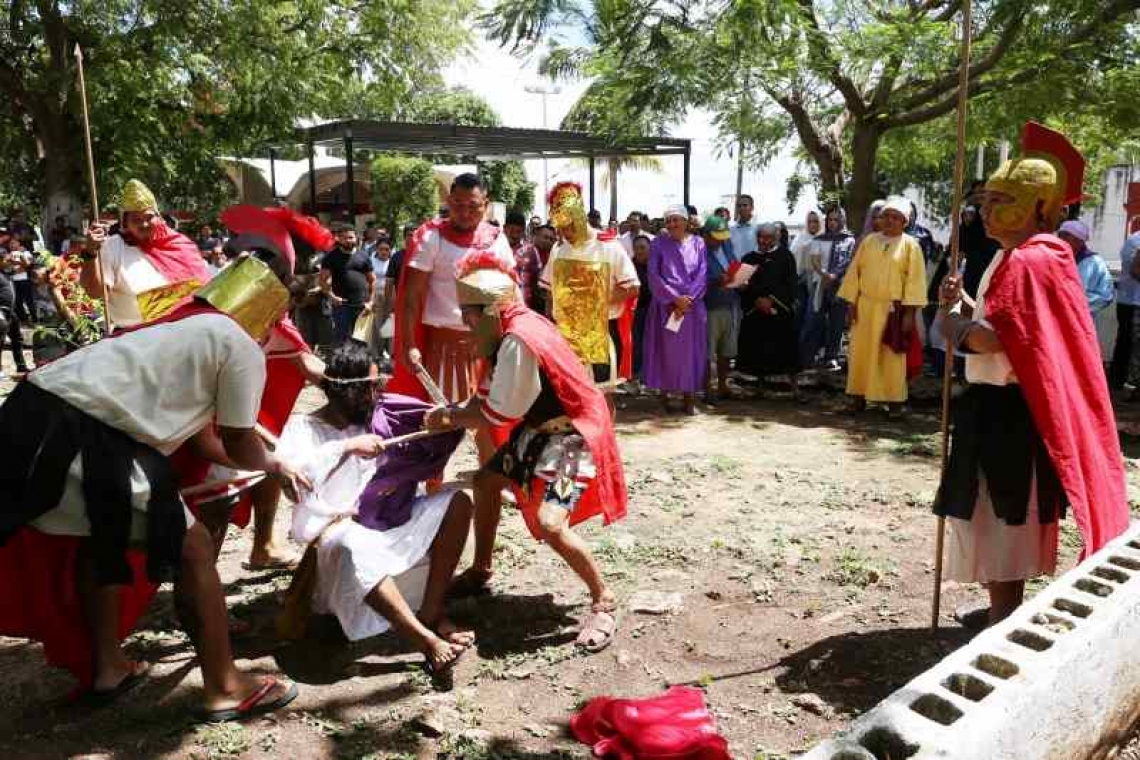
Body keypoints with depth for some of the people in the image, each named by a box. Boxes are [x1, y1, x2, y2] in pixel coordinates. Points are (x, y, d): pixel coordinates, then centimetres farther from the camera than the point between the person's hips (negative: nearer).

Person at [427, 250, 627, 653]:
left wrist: (451, 418, -7)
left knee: (550, 523, -21)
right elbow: (490, 393, 8)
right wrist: (454, 414, -7)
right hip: (543, 426, 11)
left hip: (573, 433, -10)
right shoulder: (513, 329, 1)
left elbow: (498, 414, -21)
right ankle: (481, 572, 35)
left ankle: (603, 601, 2)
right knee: (486, 481, 17)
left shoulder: (520, 341, -28)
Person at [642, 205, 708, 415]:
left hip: (692, 306, 1)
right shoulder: (659, 244, 2)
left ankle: (689, 397, 9)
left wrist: (687, 298, -13)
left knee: (690, 350, 3)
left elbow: (702, 275, 0)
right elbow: (654, 276, -6)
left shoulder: (698, 243, 7)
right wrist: (675, 298, -14)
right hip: (665, 305, -1)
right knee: (665, 350, 2)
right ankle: (664, 395, 11)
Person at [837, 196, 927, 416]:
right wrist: (851, 302, 0)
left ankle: (894, 399, 10)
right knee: (862, 352, 5)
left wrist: (909, 312, -12)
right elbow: (855, 271, 7)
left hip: (894, 309, -3)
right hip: (866, 306, 3)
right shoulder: (868, 241, 7)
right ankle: (860, 396, 13)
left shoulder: (910, 245, -2)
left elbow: (915, 279, -6)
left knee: (893, 356, 3)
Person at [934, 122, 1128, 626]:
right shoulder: (1019, 257, 15)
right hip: (1000, 407, 11)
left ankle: (1002, 625, 9)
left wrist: (950, 318, -9)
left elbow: (987, 339, -28)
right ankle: (1005, 609, 35)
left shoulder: (1026, 261, -19)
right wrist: (964, 305, 2)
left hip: (1004, 413, -11)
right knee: (1004, 519, 20)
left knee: (999, 521, -2)